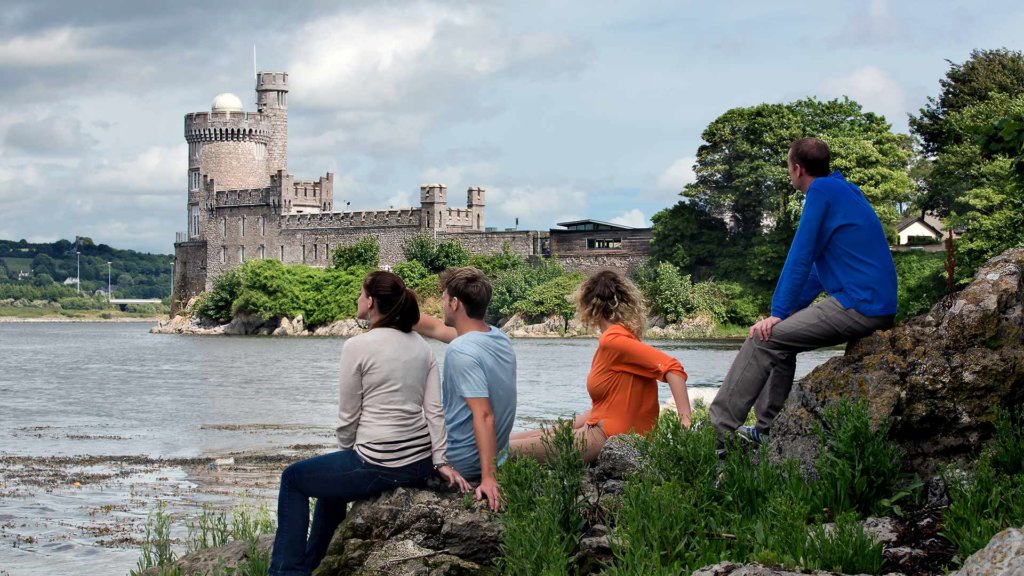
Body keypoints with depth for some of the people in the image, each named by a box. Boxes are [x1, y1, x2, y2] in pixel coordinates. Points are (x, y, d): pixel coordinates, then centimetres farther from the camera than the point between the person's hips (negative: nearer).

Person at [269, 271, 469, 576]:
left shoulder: (357, 346, -11)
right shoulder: (421, 346, 7)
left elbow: (348, 417, -6)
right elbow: (435, 410, 1)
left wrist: (348, 453, 10)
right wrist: (440, 461, 0)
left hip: (379, 467, -7)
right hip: (420, 465, 8)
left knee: (293, 478, 18)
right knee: (331, 476, 35)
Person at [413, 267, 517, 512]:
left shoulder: (461, 352, -26)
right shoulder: (498, 337, 0)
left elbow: (484, 415, -32)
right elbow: (433, 328, 15)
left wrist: (488, 478, -34)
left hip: (462, 463, -8)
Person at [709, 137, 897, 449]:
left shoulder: (822, 191, -8)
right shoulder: (845, 192, 22)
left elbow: (801, 258, -11)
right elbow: (822, 265, 26)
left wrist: (779, 313, -7)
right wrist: (786, 311, 21)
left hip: (859, 308, -10)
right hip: (879, 306, 10)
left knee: (763, 339, -8)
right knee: (781, 335, 18)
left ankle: (718, 432, -9)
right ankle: (766, 431, 16)